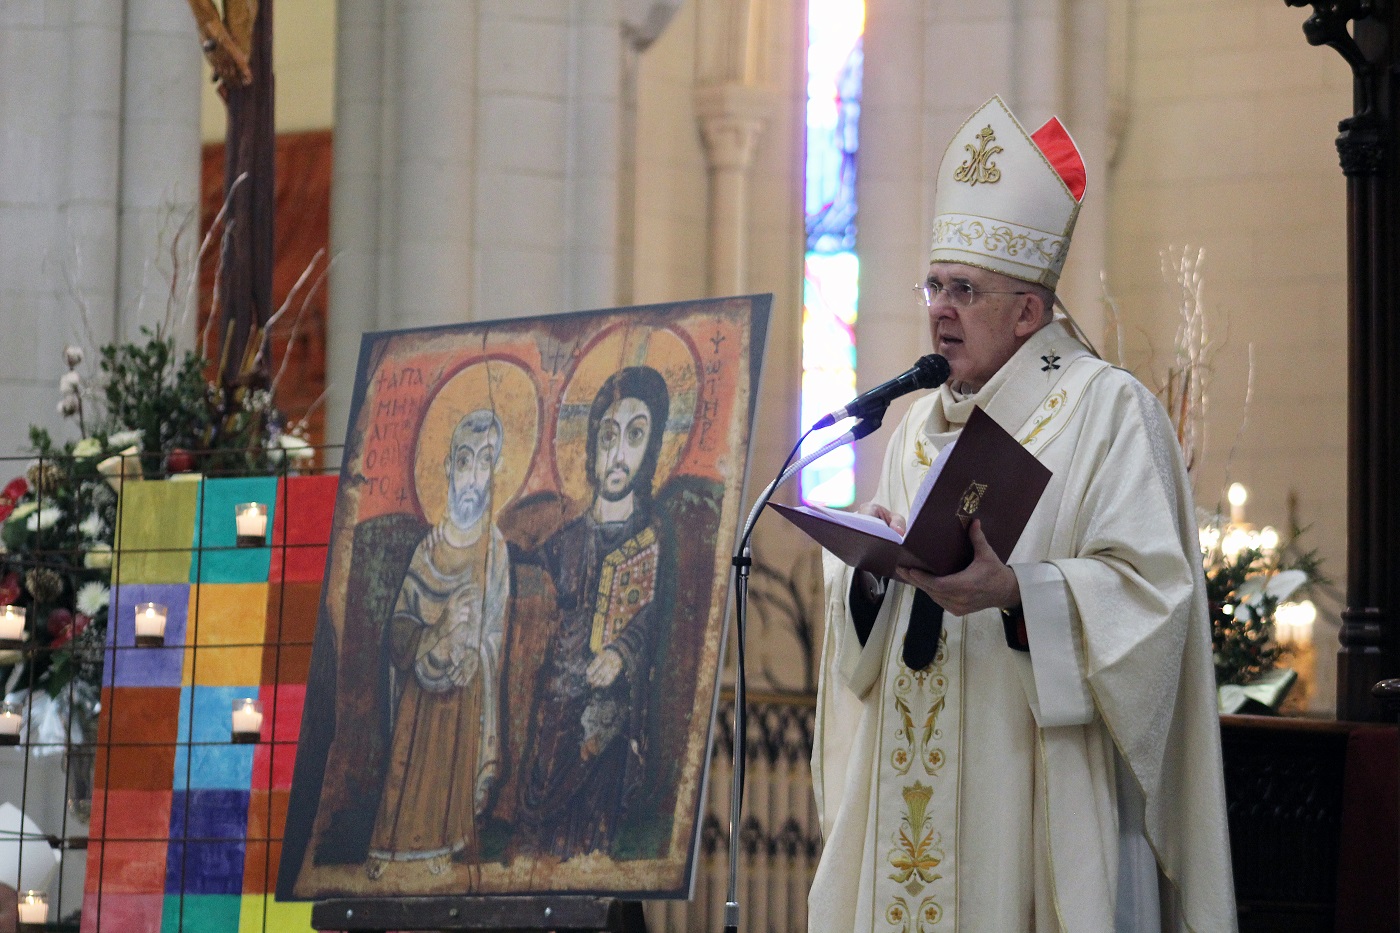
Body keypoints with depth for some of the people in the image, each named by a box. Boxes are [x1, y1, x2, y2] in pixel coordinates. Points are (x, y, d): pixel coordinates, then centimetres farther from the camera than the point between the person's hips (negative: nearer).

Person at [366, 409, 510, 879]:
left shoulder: (495, 551, -3)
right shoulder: (430, 549, -1)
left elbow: (494, 647, -2)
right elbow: (398, 637, -2)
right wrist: (441, 634, -24)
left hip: (465, 705, -1)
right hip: (419, 704, 1)